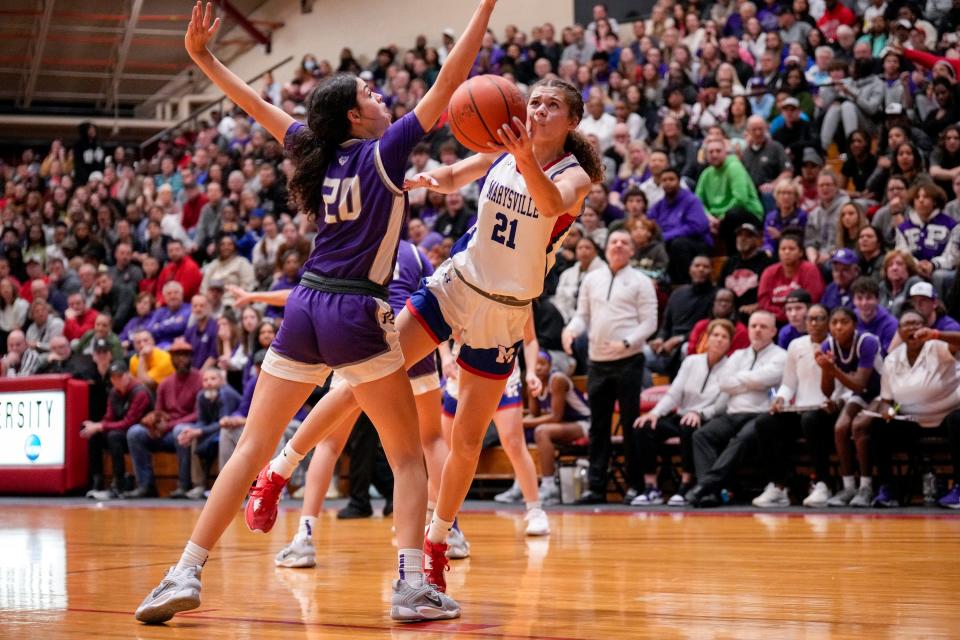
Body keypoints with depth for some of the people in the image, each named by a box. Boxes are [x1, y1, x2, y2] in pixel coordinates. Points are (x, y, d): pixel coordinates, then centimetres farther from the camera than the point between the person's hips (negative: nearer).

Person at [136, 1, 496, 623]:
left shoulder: (318, 152, 10)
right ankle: (412, 585, -7)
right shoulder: (385, 151, -4)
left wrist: (201, 54, 27)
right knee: (408, 455, 6)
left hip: (304, 309, 5)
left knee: (253, 449, 7)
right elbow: (449, 81, -7)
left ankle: (186, 573, -1)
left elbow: (255, 103, 17)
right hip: (358, 317, -5)